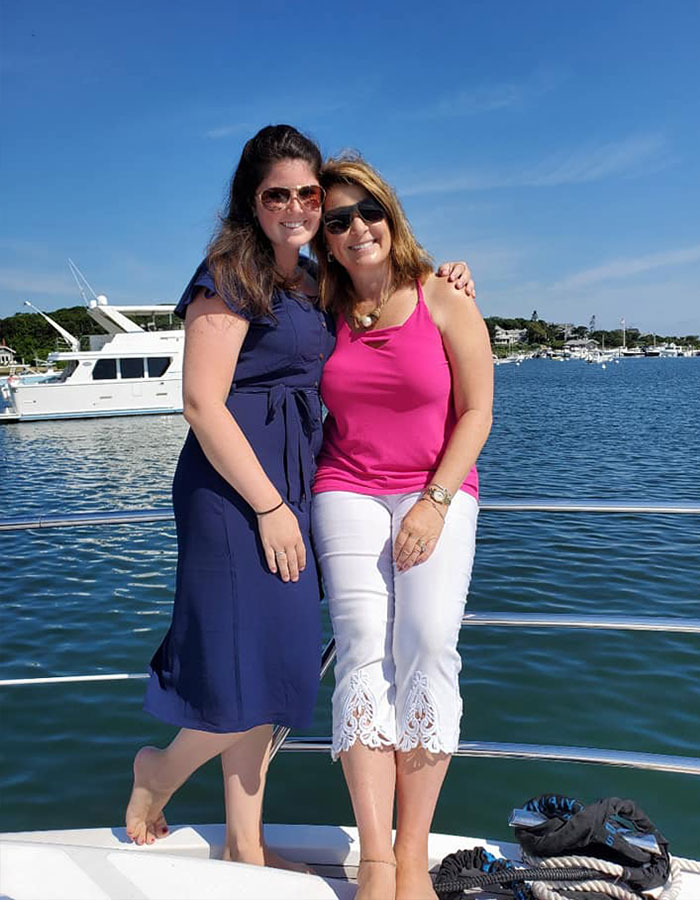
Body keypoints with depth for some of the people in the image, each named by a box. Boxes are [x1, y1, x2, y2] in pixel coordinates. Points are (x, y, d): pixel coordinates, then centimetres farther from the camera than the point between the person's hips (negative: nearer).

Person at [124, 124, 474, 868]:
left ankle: (243, 844, 29)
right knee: (252, 673, -3)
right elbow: (202, 403, -16)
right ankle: (159, 772, 29)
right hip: (235, 486, -8)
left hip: (292, 485, 8)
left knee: (275, 667, 12)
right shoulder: (228, 277, -8)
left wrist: (438, 281, 13)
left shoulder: (314, 280, 15)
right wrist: (270, 507, -16)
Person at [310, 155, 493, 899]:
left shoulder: (445, 304, -3)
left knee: (427, 647, -15)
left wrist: (435, 501, -12)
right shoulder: (326, 313, 5)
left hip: (436, 492, -1)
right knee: (363, 651, -10)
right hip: (347, 493, 2)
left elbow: (476, 412, -2)